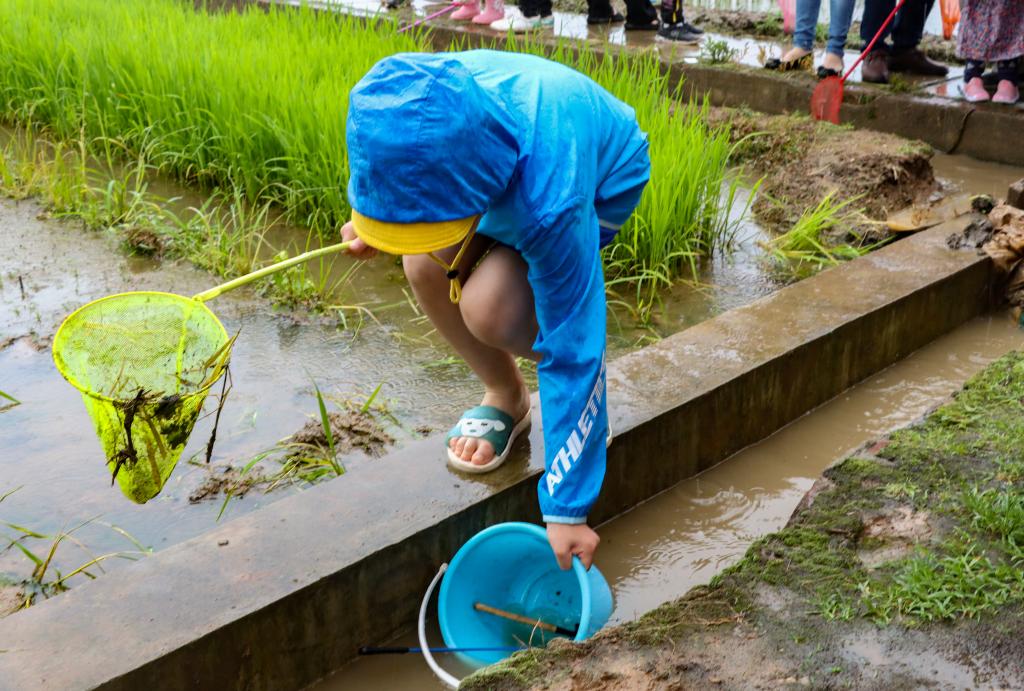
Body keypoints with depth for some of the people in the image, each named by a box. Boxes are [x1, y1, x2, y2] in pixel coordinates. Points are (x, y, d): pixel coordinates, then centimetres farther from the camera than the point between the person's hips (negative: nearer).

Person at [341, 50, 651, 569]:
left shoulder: (553, 203, -46)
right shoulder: (403, 104, -31)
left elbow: (571, 352, -38)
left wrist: (567, 508, -33)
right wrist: (379, 218, -21)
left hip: (604, 179, -5)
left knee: (488, 308, -31)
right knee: (425, 267, -21)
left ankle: (589, 404, 1)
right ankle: (506, 396, 7)